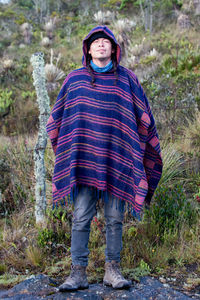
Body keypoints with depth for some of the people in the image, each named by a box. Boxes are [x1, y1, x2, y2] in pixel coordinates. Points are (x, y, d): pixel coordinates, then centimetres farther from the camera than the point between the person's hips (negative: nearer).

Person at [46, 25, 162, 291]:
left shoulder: (127, 79, 8)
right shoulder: (75, 79, 10)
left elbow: (143, 117, 12)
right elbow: (58, 117, 18)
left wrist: (133, 152, 10)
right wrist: (67, 147, 13)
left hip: (116, 159, 0)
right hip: (84, 158, 0)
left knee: (115, 218, 4)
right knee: (81, 218, -2)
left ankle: (112, 270, 13)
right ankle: (78, 273, 3)